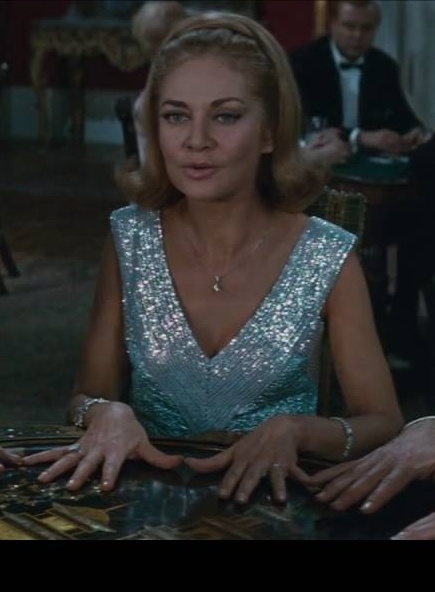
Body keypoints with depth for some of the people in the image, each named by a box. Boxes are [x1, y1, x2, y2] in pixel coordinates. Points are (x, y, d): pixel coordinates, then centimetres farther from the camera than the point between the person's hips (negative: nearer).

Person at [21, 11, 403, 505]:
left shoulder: (328, 259, -11)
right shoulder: (129, 238, -5)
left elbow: (383, 422, -5)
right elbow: (89, 394, 1)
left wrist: (295, 430, -23)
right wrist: (106, 414, -21)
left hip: (271, 498, -2)